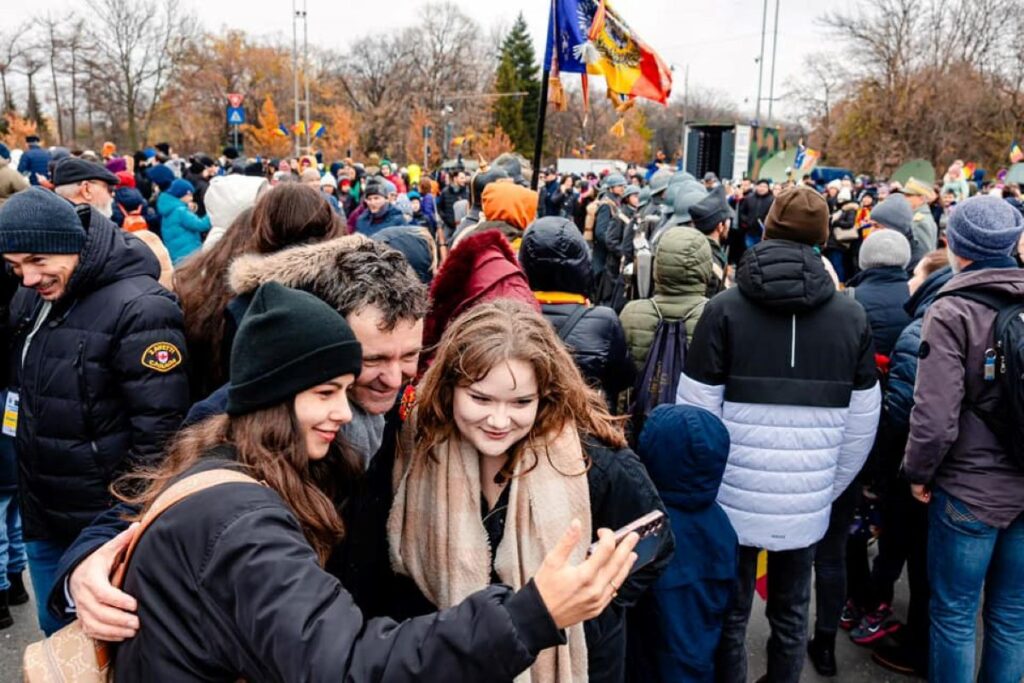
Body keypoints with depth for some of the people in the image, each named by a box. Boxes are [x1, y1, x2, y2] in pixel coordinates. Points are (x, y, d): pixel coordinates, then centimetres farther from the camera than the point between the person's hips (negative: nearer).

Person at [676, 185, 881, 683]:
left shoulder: (725, 308, -8)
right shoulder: (852, 316, 0)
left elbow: (696, 411, -10)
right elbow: (862, 423, 3)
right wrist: (828, 489, 15)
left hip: (735, 497, -2)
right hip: (808, 504, 2)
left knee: (730, 614, 13)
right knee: (791, 613, 19)